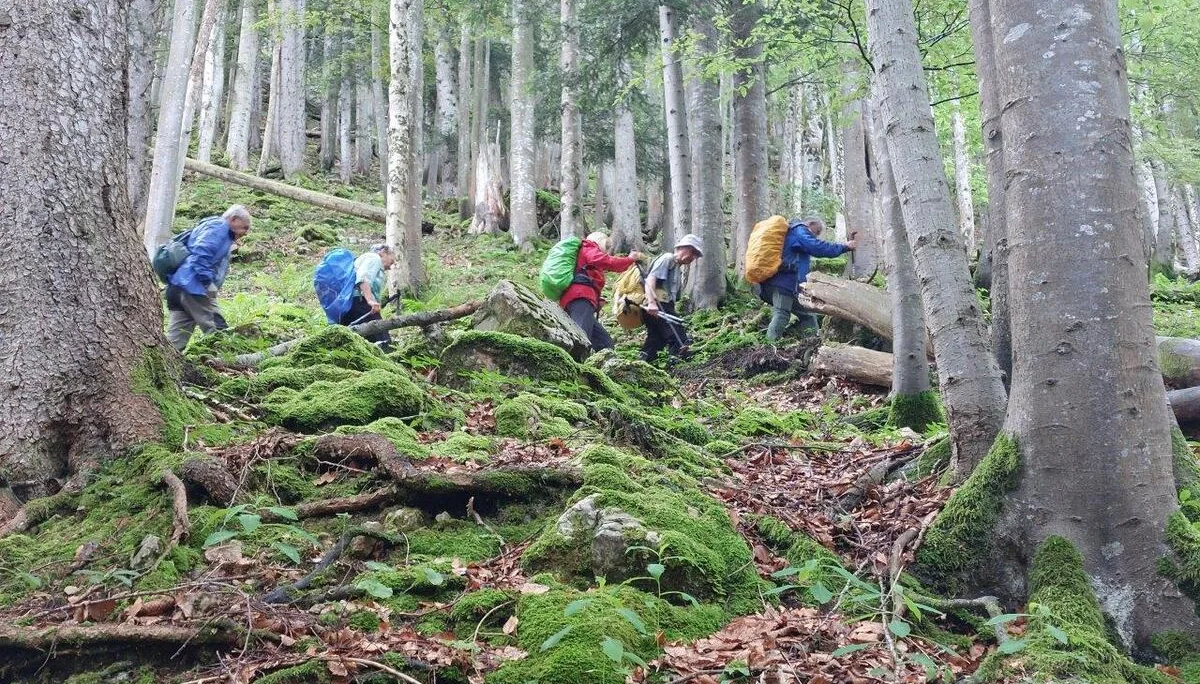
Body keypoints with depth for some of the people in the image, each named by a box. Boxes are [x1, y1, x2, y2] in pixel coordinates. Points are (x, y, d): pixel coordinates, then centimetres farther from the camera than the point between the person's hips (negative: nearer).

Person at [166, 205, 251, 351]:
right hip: (194, 287, -10)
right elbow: (201, 253, -18)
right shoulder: (219, 226, -2)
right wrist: (208, 282, -20)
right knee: (217, 332, -9)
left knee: (176, 338, 6)